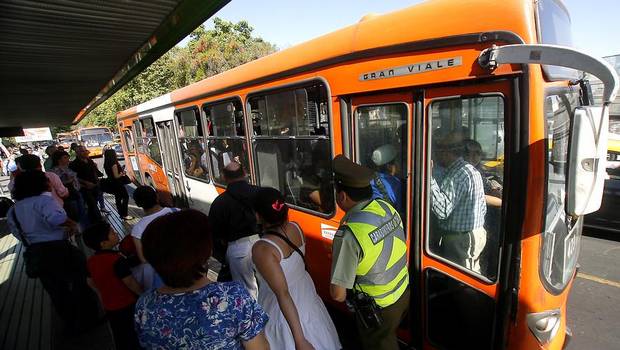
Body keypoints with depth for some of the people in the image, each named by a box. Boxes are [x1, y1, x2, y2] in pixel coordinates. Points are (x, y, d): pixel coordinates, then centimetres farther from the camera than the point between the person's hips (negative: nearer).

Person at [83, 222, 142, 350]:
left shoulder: (91, 261, -4)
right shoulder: (117, 259, -27)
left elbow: (92, 283, 10)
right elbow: (130, 283, -24)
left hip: (109, 307, 7)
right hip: (128, 305, -7)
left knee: (121, 338, 23)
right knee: (135, 337, 13)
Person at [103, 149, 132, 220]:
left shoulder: (106, 164, 6)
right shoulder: (114, 164, -22)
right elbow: (116, 176, -22)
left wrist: (121, 172, 10)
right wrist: (123, 173, -5)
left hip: (112, 184, 9)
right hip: (118, 184, -9)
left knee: (118, 198, 16)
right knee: (125, 197, 0)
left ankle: (121, 214, 25)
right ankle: (124, 215, -1)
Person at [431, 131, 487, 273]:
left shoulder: (457, 175, -22)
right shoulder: (472, 170, 11)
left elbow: (442, 211, -32)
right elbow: (482, 208, 16)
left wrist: (428, 176, -33)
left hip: (458, 240, -10)